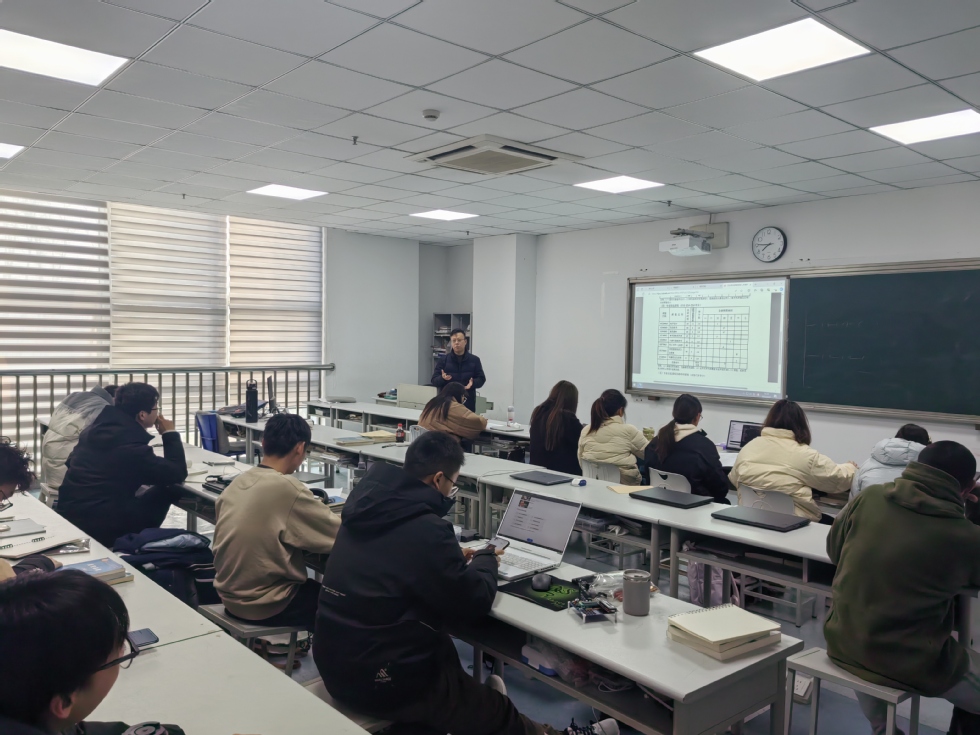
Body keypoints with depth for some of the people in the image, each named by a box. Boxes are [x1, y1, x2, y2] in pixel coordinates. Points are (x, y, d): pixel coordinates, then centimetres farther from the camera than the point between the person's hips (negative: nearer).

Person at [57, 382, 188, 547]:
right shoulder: (132, 446, -18)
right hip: (98, 525, -8)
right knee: (165, 491, 3)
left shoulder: (96, 429, 5)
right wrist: (170, 434, 0)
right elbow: (177, 474, -11)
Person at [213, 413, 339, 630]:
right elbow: (343, 535, -15)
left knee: (315, 587, 27)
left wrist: (311, 506, 7)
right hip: (264, 605, -7)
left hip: (230, 594, 8)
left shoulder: (236, 483, -1)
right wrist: (320, 511, 4)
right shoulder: (288, 488, -23)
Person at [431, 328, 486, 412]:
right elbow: (434, 380, 3)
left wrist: (473, 383, -14)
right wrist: (442, 378, -20)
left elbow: (481, 379, 8)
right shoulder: (443, 360, 5)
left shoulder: (474, 360, 7)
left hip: (468, 404, 1)